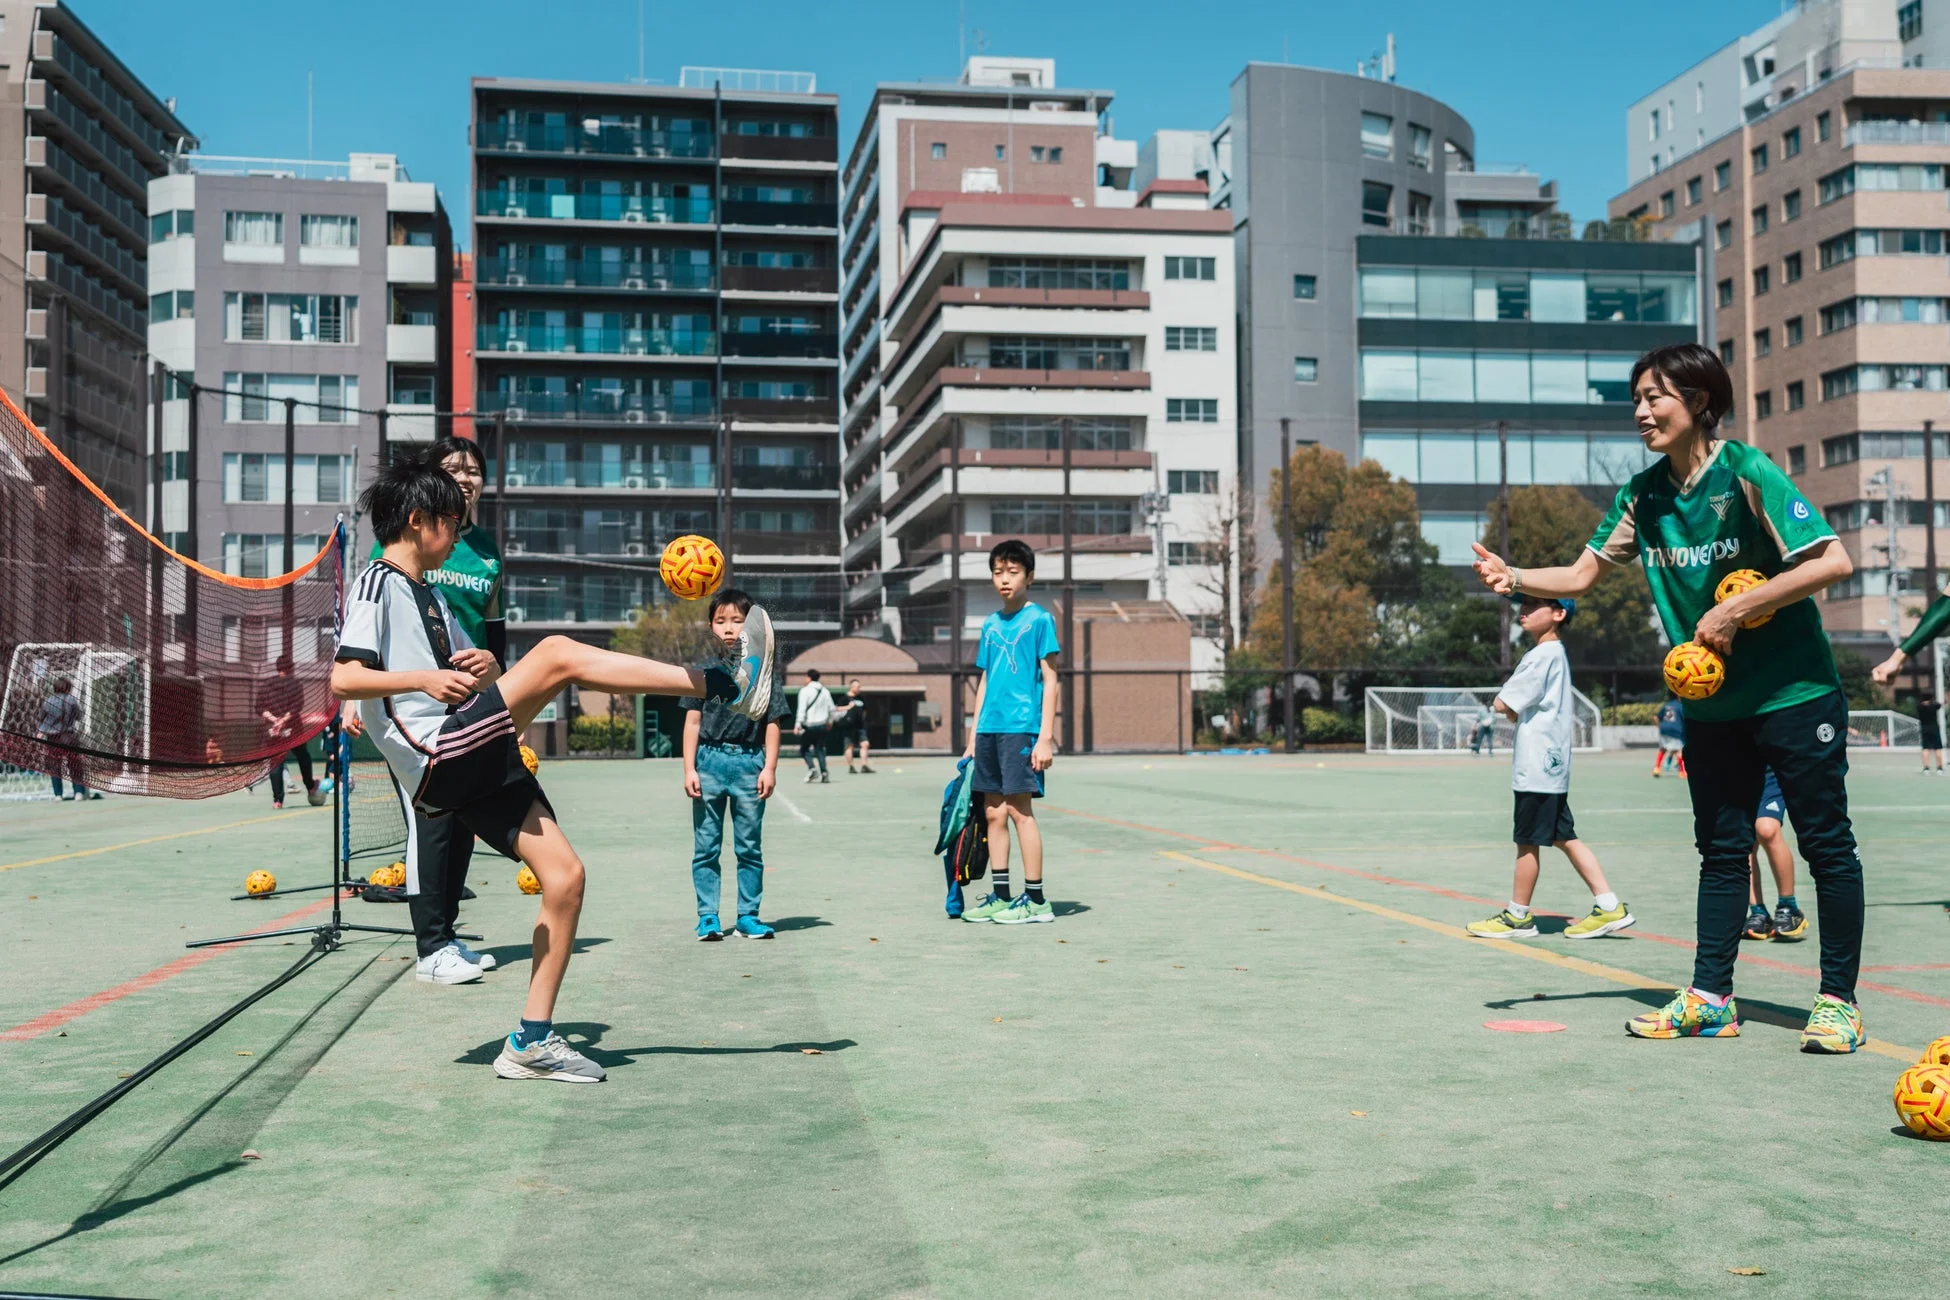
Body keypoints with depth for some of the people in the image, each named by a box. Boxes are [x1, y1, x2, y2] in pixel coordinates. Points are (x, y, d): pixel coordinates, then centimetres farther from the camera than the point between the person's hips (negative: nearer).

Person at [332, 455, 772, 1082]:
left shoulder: (431, 595, 27)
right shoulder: (377, 584, 1)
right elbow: (343, 679, -12)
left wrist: (488, 671, 5)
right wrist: (425, 679, -26)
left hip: (475, 767, 9)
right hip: (437, 761, -9)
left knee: (565, 874, -1)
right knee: (557, 652, -23)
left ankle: (532, 1041, 6)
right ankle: (726, 685, -23)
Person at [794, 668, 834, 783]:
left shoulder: (805, 691, -7)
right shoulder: (825, 691, 9)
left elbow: (802, 709, -13)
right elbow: (831, 708, 13)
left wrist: (798, 724, -12)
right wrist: (830, 721, 27)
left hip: (809, 725, -5)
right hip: (822, 725, 5)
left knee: (804, 748, 5)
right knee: (820, 748, 10)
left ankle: (811, 768, -14)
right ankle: (824, 772, -2)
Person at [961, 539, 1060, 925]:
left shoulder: (1039, 619, -2)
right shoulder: (990, 624, 16)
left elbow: (1049, 680, -5)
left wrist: (1046, 737, -12)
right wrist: (973, 735, 16)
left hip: (1021, 727, -6)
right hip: (989, 730, 6)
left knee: (1020, 809, -6)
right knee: (993, 812, 7)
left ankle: (1036, 900, 1)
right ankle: (999, 896, 14)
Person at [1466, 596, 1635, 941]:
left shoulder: (1544, 655, -15)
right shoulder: (1555, 653, 15)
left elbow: (1503, 705, -14)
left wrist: (1512, 712, 6)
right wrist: (1519, 712, 3)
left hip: (1536, 767, -10)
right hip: (1551, 766, 10)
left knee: (1527, 841, 1)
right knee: (1563, 837, 11)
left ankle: (1518, 916, 11)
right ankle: (1609, 907, 11)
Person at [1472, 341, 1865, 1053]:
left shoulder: (1746, 472, -16)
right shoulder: (1645, 493, 2)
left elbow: (1833, 561, -20)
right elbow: (1582, 575, 4)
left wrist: (1735, 609, -21)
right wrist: (1514, 578, -14)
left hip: (1795, 694, -6)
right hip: (1712, 703, 6)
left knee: (1826, 845, 2)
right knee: (1720, 848, 10)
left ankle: (1838, 1001, 12)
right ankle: (1709, 998, 16)